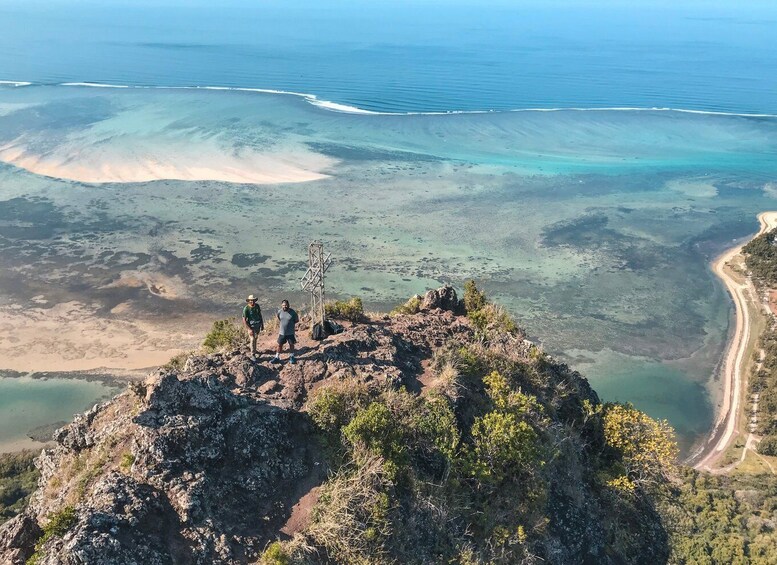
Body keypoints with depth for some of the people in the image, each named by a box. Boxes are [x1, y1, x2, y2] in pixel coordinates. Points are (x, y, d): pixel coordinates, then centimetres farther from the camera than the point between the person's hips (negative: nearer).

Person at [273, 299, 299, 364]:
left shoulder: (292, 312, -15)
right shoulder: (279, 312, -6)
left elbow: (297, 320, -2)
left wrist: (290, 323, -8)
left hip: (290, 332, -2)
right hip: (282, 332, 2)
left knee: (291, 344, 12)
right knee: (280, 345, 10)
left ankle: (291, 357, 29)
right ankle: (277, 357, 23)